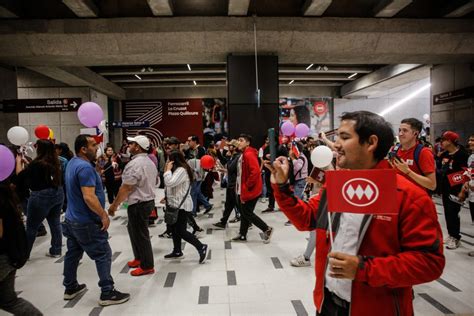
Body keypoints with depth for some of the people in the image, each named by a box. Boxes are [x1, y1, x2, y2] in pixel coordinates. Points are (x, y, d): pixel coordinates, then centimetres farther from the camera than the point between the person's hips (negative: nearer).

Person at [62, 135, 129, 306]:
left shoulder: (73, 163, 8)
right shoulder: (85, 167, -24)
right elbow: (89, 197, -30)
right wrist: (104, 215, -22)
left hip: (72, 219, 10)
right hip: (87, 222, -10)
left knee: (73, 253, 19)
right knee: (103, 255, -2)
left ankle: (70, 287, 34)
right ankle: (107, 293, 3)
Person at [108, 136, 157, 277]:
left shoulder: (134, 164, -20)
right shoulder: (150, 162, 10)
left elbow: (126, 188, -21)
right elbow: (155, 181, 17)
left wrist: (114, 205, -13)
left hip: (138, 204, -10)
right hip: (148, 200, 10)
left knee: (140, 235, 2)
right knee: (134, 230, 22)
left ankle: (147, 266, 13)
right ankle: (139, 258, 32)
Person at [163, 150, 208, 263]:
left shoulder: (182, 170, -19)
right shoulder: (177, 170, 15)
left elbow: (170, 183, -30)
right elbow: (168, 184, 16)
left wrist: (168, 170, -18)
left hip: (181, 205, -11)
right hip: (176, 204, 11)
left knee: (181, 231, -8)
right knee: (175, 229, 16)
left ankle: (201, 247, -1)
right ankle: (177, 251, 27)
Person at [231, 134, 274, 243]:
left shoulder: (249, 154, -19)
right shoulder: (243, 154, 14)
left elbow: (255, 172, -29)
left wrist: (247, 186, -22)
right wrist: (240, 188, 15)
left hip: (250, 190, -10)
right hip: (242, 189, 10)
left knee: (247, 212, -3)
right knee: (243, 212, 15)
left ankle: (267, 229, 7)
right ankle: (242, 235, 26)